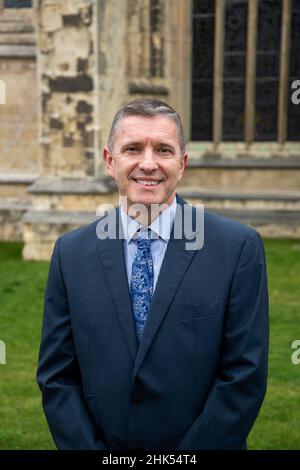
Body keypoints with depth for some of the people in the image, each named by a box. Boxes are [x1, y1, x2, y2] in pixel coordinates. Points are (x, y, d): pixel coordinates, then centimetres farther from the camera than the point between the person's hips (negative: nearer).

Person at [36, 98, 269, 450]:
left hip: (205, 444, -1)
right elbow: (56, 376, -3)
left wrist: (186, 456, -15)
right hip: (99, 443, 2)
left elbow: (245, 375, -13)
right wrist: (93, 451, -12)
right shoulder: (70, 253, -4)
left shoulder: (239, 247, -12)